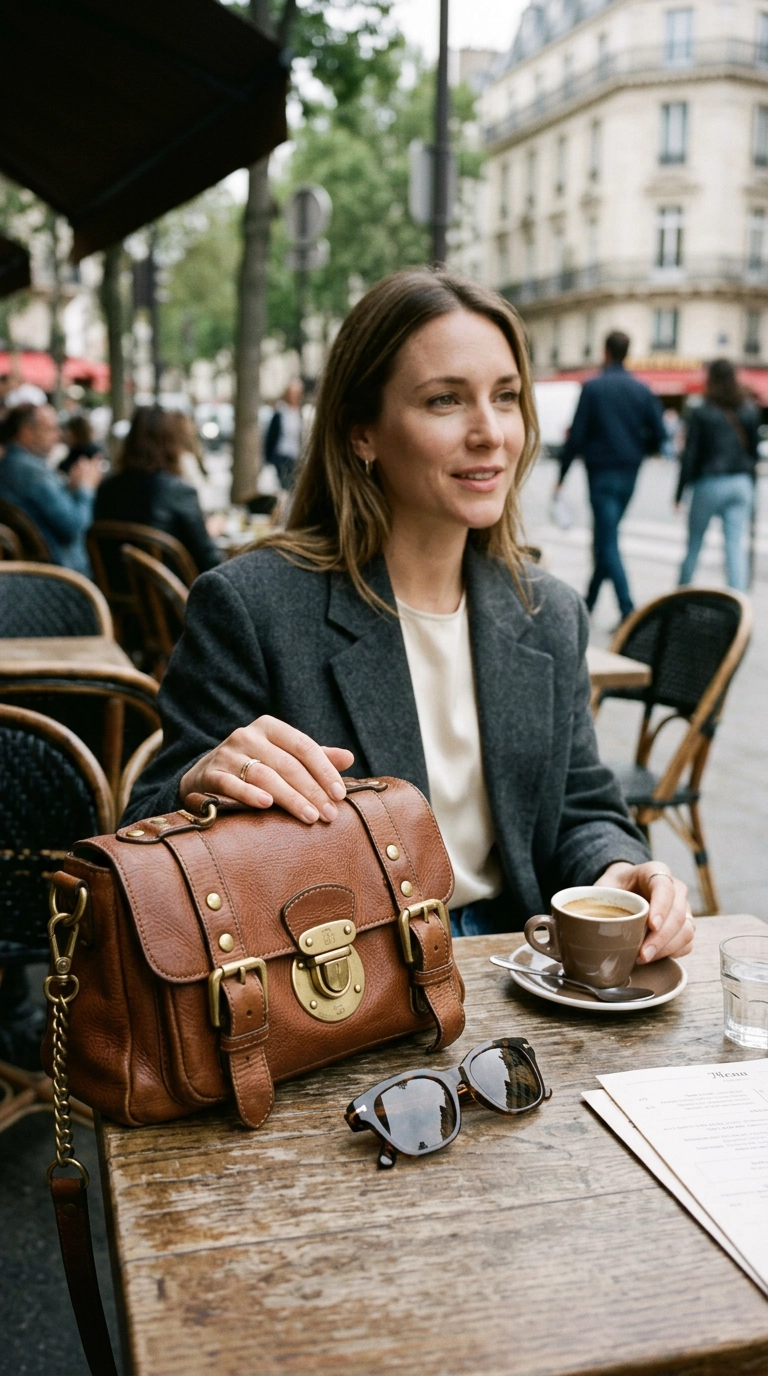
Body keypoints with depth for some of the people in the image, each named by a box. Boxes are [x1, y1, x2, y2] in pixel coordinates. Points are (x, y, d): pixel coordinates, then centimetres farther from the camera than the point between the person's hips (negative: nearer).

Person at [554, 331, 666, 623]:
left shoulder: (592, 387, -9)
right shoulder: (642, 390, 4)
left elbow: (576, 436, -11)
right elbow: (658, 436, 2)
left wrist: (561, 476, -5)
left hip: (602, 473, -5)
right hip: (629, 473, 5)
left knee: (607, 543, -5)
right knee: (606, 537, 18)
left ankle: (628, 610, -15)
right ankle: (590, 601, 28)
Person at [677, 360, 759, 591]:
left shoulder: (701, 413, -7)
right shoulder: (749, 412, 6)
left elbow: (690, 455, -7)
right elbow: (754, 451, 10)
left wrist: (680, 492, -3)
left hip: (710, 484, -3)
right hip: (741, 484, 3)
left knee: (694, 544, 10)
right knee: (736, 545, -1)